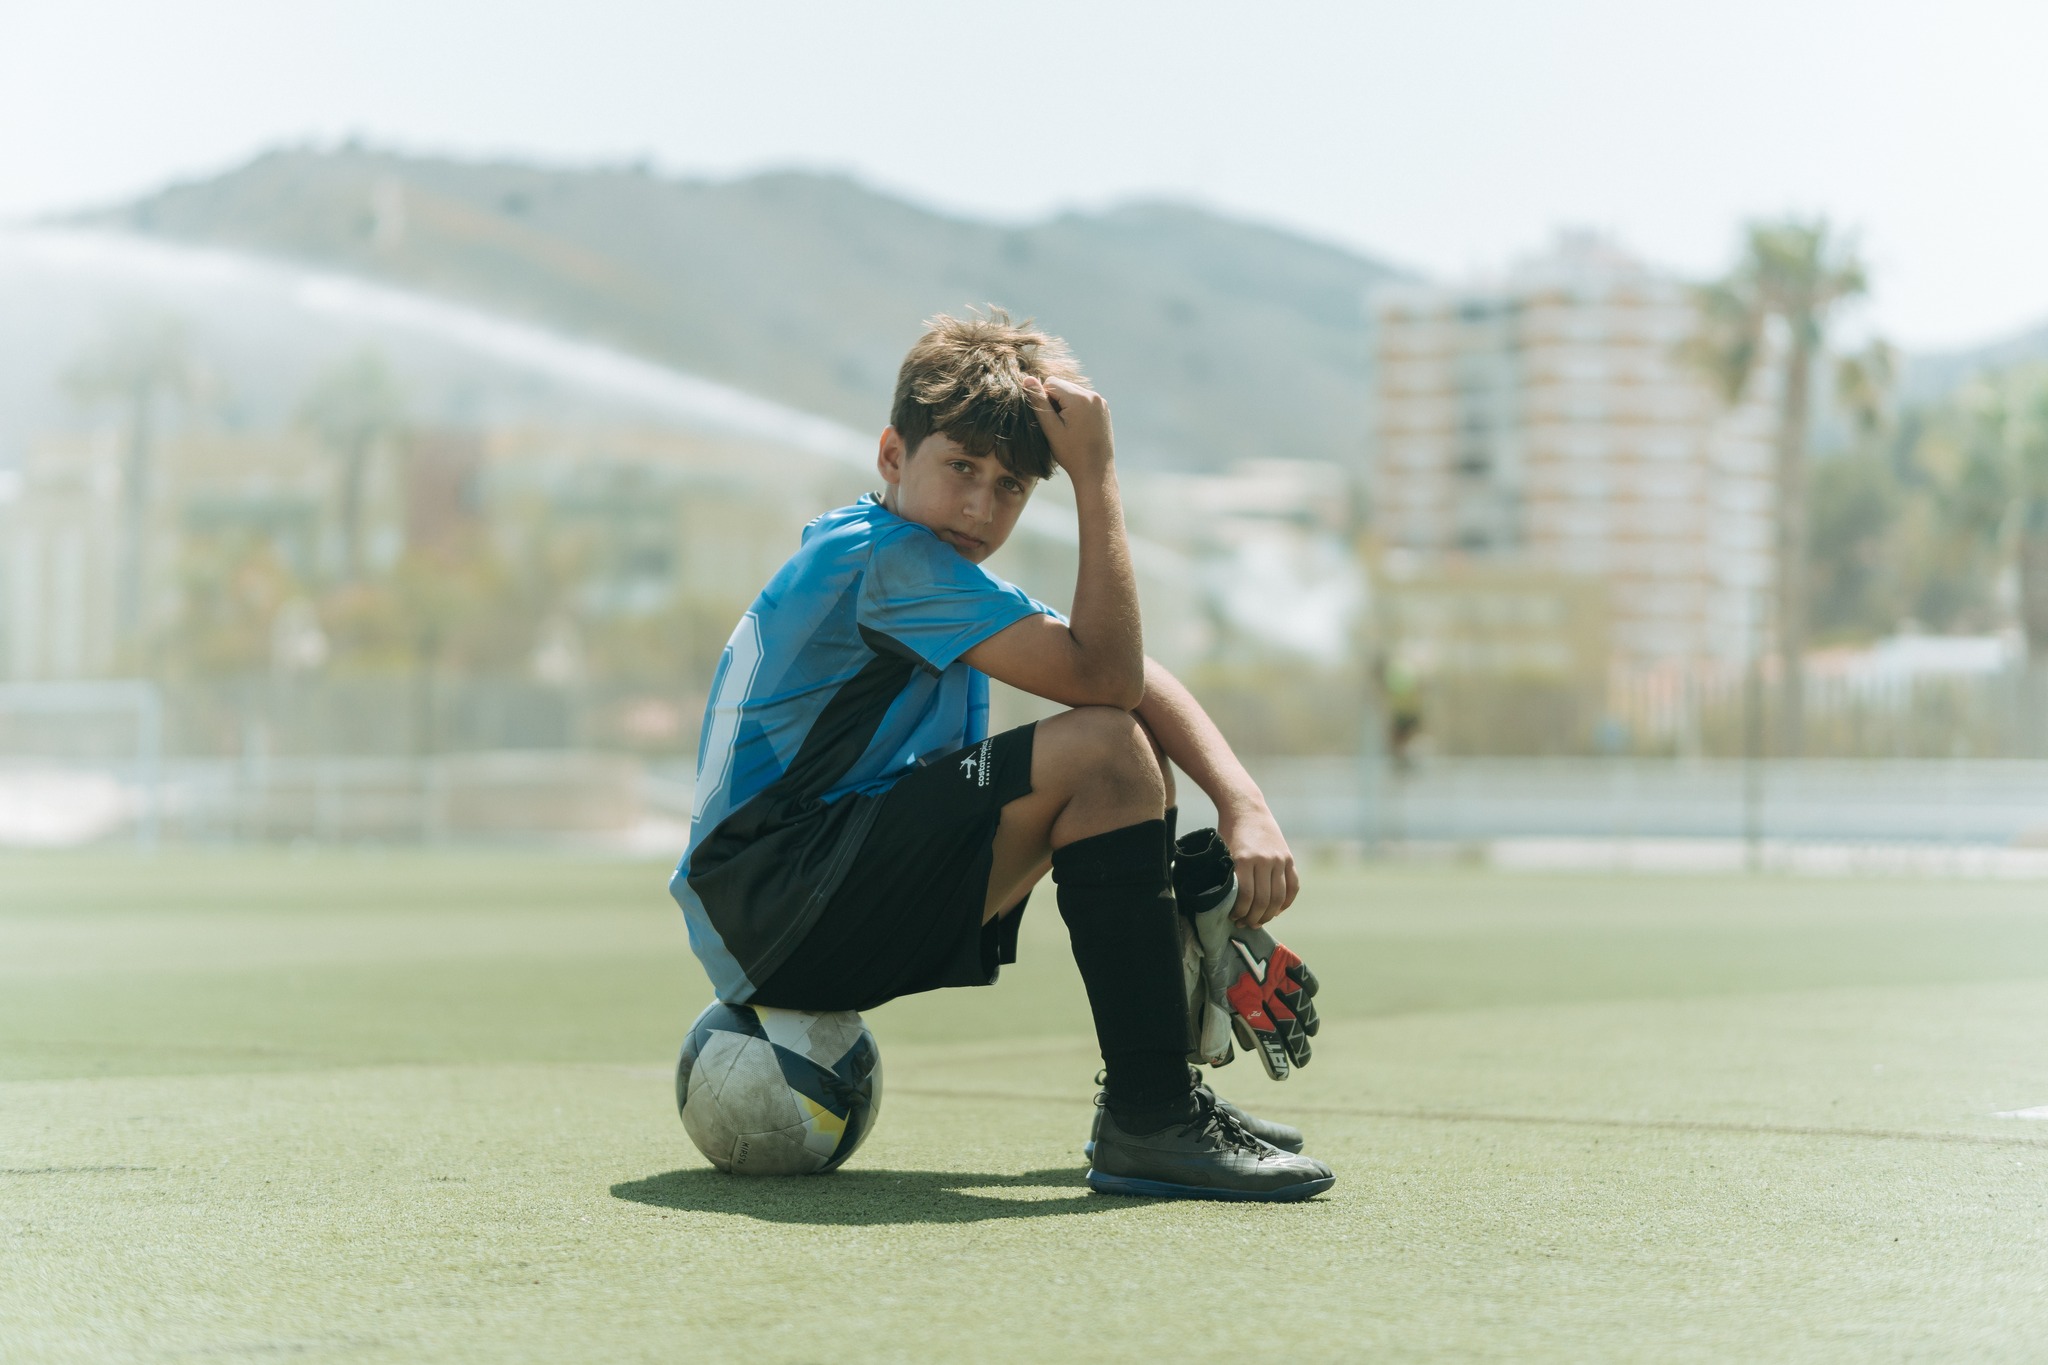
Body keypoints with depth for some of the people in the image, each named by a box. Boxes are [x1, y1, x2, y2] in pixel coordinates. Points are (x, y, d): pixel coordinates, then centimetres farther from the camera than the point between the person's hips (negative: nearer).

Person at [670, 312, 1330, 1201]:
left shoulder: (936, 572, 15)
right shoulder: (888, 556, -14)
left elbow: (1134, 678, 8)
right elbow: (1106, 677, -21)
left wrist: (1242, 803, -7)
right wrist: (1098, 477, -18)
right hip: (771, 916, -10)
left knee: (1124, 736, 16)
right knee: (1101, 745, -22)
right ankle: (1147, 1122, -25)